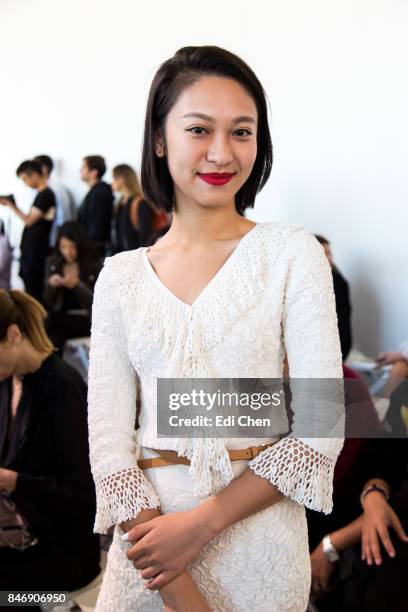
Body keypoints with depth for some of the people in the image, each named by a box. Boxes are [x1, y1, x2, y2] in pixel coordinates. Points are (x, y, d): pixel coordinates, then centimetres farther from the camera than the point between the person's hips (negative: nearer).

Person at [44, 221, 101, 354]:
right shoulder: (52, 263, 7)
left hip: (84, 319, -3)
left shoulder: (94, 266, -3)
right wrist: (51, 286, -10)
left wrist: (76, 286, -20)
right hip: (59, 317, 3)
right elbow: (47, 302, 10)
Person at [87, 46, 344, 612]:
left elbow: (323, 423, -8)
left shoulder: (293, 253, -3)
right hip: (148, 529, 2)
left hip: (256, 528, -1)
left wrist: (202, 523, -15)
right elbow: (109, 437, -3)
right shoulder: (120, 277, 2)